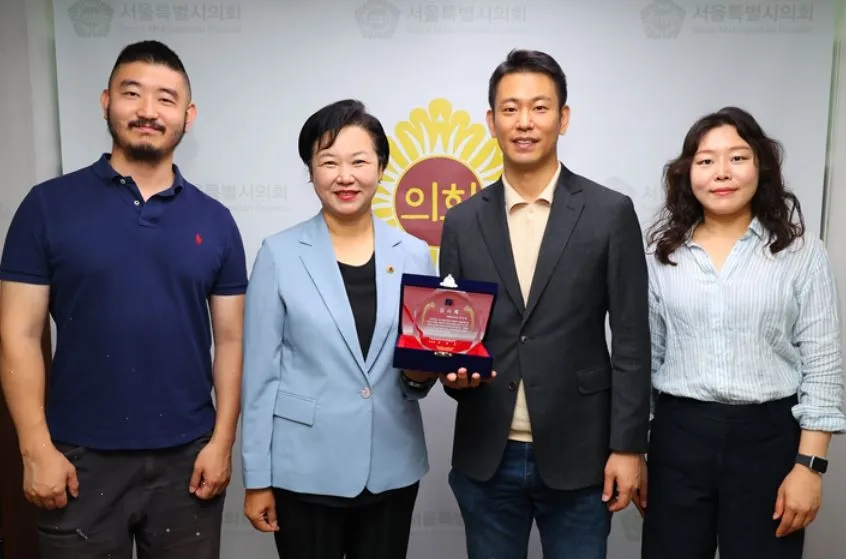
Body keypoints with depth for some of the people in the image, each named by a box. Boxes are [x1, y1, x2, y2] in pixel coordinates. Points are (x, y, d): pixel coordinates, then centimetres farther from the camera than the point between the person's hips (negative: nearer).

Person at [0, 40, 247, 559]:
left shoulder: (215, 220, 2)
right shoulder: (48, 205, -3)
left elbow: (230, 340, 3)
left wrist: (222, 442, -3)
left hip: (186, 457, 2)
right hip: (82, 458, -1)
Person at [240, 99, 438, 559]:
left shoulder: (414, 254, 1)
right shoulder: (280, 254, -6)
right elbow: (261, 373, -4)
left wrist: (420, 374, -13)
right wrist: (257, 477, -4)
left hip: (392, 469, 3)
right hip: (306, 470, -2)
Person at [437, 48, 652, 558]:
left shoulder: (610, 213, -3)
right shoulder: (464, 222, 3)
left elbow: (631, 338, -4)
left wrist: (628, 446, -6)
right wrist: (452, 371, -13)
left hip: (579, 456, -2)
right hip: (486, 457, 2)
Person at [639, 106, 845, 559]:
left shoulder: (802, 252, -1)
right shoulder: (662, 253, 4)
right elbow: (645, 355, 7)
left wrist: (809, 465, -7)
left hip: (768, 436, -1)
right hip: (678, 435, 2)